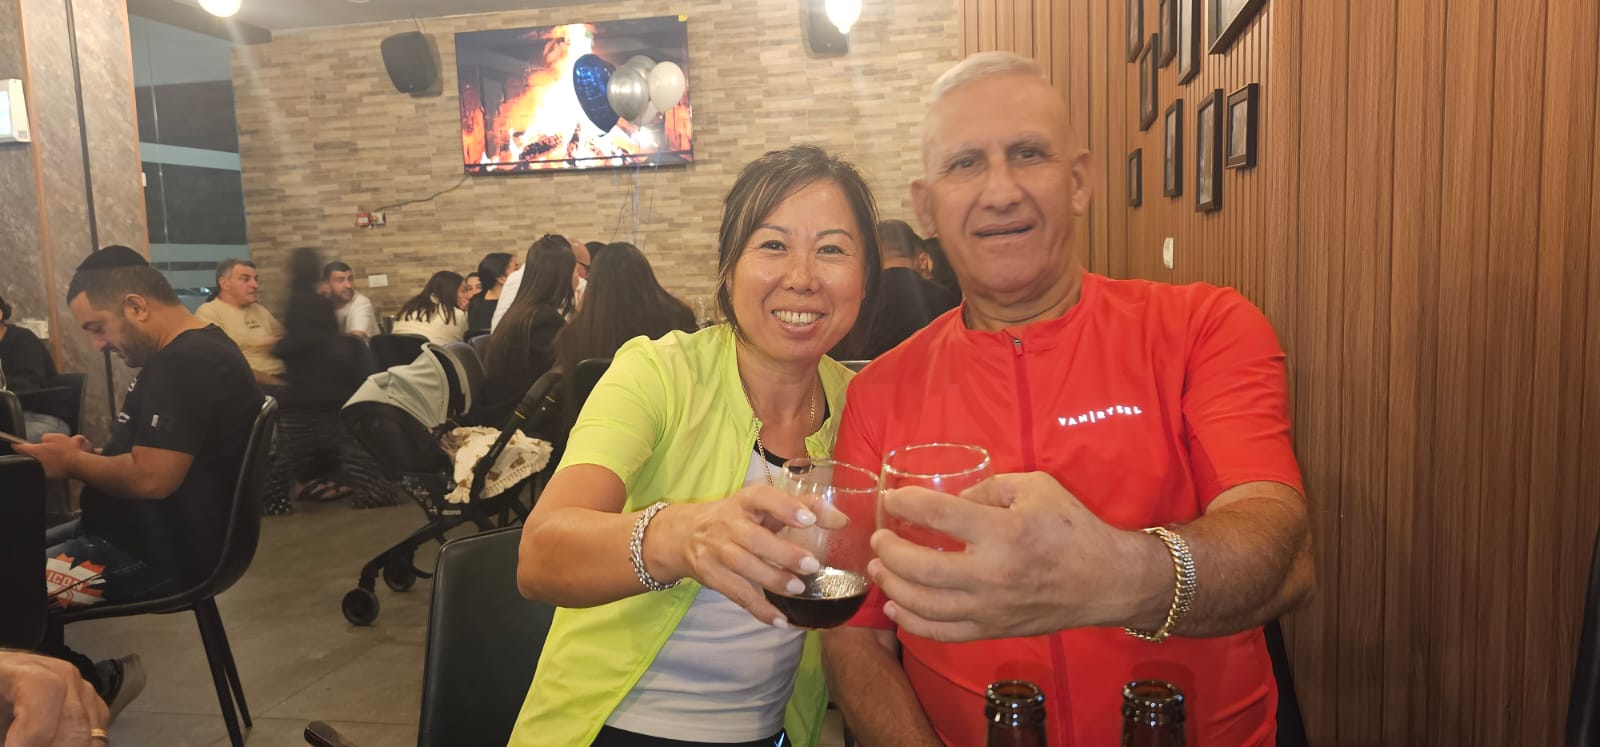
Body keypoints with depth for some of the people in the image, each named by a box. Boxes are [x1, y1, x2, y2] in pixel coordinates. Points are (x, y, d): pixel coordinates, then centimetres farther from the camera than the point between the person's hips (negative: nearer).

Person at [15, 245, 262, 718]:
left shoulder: (186, 364, -23)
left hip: (160, 553, -11)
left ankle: (97, 684, 4)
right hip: (151, 534, 11)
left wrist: (73, 463, -11)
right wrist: (92, 455, 6)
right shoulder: (191, 353, 12)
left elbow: (152, 477, -29)